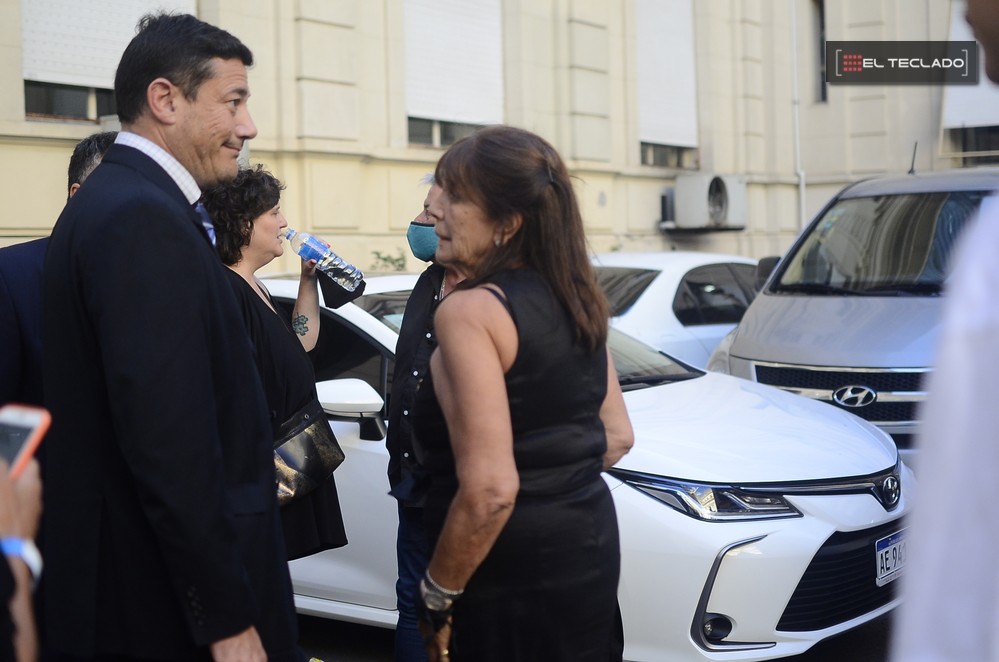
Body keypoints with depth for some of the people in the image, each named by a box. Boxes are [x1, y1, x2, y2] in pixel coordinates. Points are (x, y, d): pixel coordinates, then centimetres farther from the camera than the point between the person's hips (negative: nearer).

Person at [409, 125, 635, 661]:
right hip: (592, 541, 8)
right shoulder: (575, 300, 6)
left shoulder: (469, 310, -19)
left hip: (514, 565, -8)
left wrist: (437, 595, -13)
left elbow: (489, 490, -24)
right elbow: (618, 436, 14)